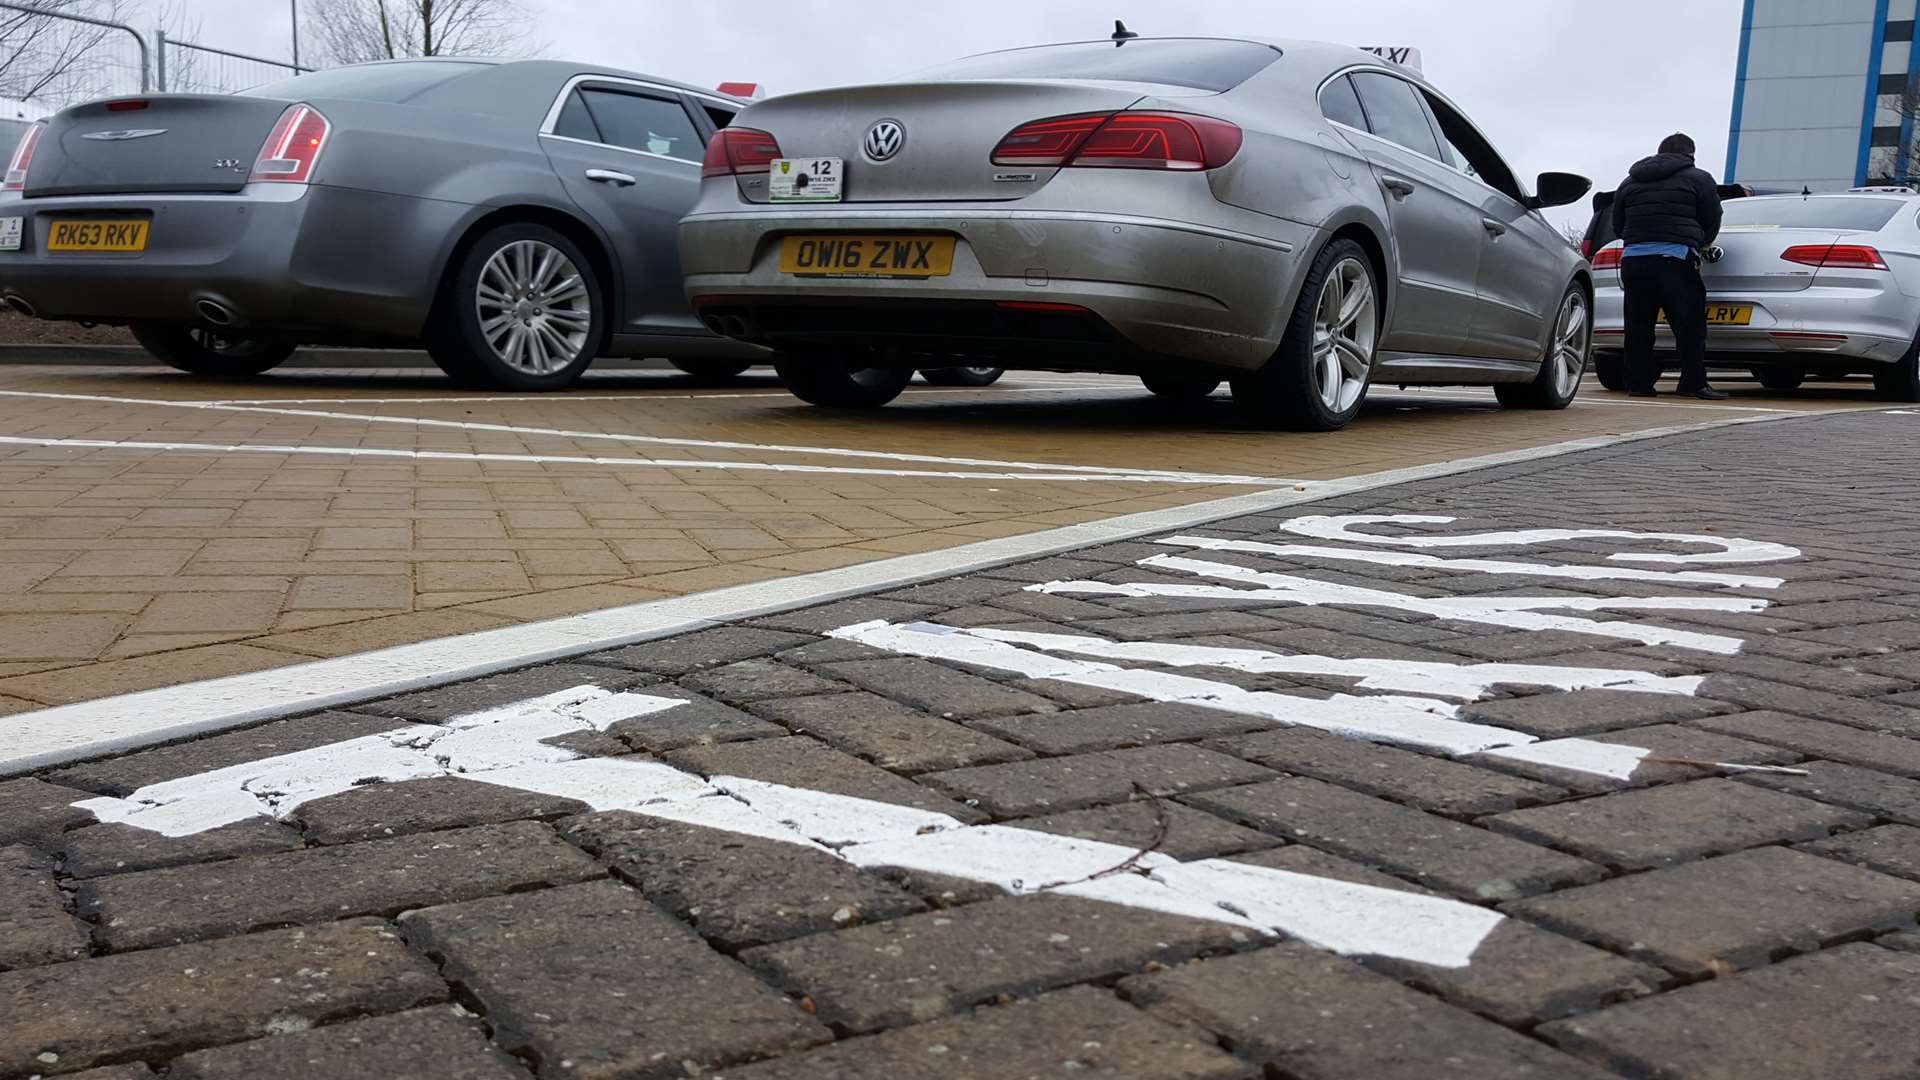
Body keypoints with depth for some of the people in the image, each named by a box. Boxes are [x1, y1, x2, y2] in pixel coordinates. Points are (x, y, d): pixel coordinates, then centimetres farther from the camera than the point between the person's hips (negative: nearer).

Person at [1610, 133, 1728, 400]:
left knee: (1638, 326, 8)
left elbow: (1617, 226, 25)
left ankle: (1638, 383, 9)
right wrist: (1702, 243, 30)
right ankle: (1693, 383, -6)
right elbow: (1712, 222, 12)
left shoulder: (1629, 182, 21)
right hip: (1675, 258, -4)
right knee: (1689, 325, -2)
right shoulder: (1698, 179, 9)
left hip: (1633, 258, 4)